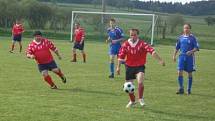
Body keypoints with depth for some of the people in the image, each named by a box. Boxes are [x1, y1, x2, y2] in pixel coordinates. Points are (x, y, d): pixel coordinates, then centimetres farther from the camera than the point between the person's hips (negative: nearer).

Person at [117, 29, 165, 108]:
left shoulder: (142, 44, -11)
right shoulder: (125, 44, -3)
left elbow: (152, 51, -21)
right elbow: (121, 56, 0)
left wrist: (160, 60, -31)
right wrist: (118, 67, -5)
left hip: (140, 67, -3)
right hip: (129, 67, 3)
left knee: (140, 82, -27)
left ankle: (141, 98, -3)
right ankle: (132, 101, 36)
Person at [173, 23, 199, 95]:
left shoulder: (192, 38, -2)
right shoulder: (180, 37, 9)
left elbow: (196, 48, -6)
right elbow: (177, 47, 17)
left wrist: (191, 51, -23)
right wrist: (174, 55, 10)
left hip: (190, 57, -3)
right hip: (182, 56, 3)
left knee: (189, 73, 5)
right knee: (179, 72, -9)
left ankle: (189, 90, 14)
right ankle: (181, 89, -4)